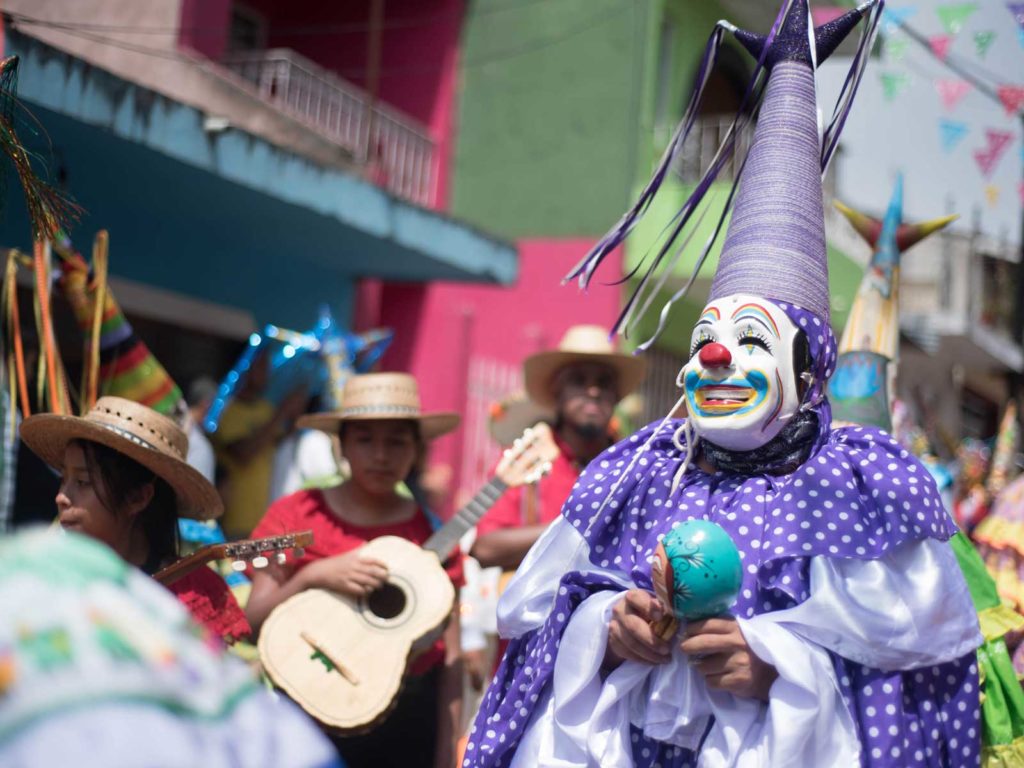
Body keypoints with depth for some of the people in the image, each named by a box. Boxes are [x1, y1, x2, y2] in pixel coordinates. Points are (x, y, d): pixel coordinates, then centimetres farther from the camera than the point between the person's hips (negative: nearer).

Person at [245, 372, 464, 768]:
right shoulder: (296, 514, 0)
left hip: (412, 719, 1)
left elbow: (449, 653, 1)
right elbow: (253, 623, -4)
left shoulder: (433, 531, 3)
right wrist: (313, 576, -19)